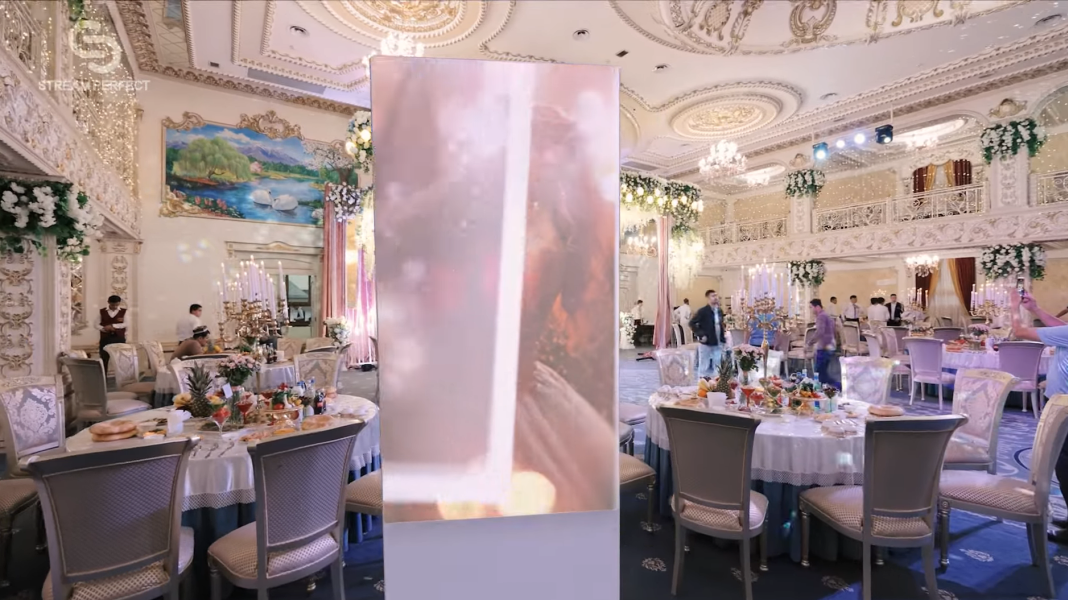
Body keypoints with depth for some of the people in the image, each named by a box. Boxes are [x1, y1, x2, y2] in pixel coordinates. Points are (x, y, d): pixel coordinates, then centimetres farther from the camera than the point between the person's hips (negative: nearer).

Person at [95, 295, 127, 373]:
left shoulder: (123, 311, 5)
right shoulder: (102, 311, 7)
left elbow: (125, 324, -6)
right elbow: (96, 324, 4)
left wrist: (113, 326, -16)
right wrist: (104, 328, -12)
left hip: (119, 338, -1)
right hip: (105, 338, 1)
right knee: (104, 358, 3)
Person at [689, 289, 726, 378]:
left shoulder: (720, 311, 7)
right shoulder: (702, 311, -14)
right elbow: (692, 323, -15)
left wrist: (723, 337, 8)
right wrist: (700, 335, -18)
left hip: (718, 343, 6)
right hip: (706, 343, -6)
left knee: (719, 366, 9)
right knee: (704, 366, 5)